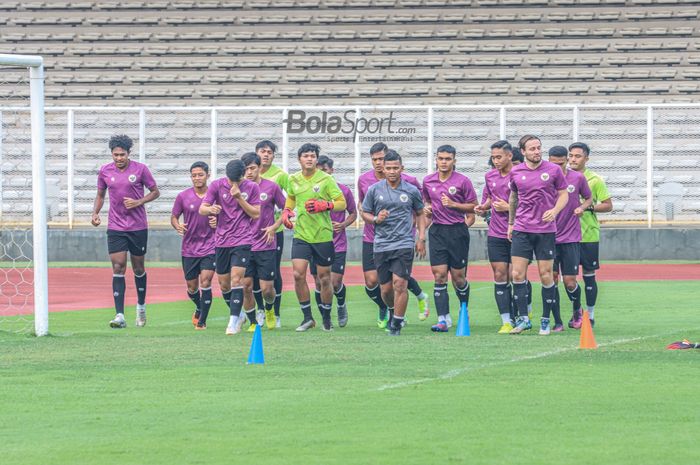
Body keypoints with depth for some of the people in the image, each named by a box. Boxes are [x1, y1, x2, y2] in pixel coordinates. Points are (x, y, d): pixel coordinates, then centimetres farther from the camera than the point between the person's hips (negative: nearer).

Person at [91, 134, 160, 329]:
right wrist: (95, 213, -3)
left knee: (138, 268, 10)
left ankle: (141, 306, 34)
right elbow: (100, 195, 15)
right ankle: (119, 316, -14)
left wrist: (137, 202, -13)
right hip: (115, 228, 1)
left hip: (138, 227, -1)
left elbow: (155, 192, 3)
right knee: (118, 269, -9)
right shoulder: (105, 171, 2)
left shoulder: (140, 169, -5)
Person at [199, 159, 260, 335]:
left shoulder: (252, 187, -4)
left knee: (236, 279, -16)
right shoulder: (217, 185, -2)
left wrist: (239, 197, -17)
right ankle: (237, 315, 30)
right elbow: (201, 209, -2)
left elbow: (256, 214, -6)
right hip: (222, 240, 3)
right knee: (224, 284, 8)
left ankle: (233, 321, -17)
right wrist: (210, 209, -26)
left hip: (242, 240, -3)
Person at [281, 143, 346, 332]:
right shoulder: (293, 180, 5)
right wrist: (286, 212, 5)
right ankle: (307, 318, 2)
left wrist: (324, 205, -21)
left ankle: (327, 318, 21)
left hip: (323, 235, -3)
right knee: (298, 275, -10)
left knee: (324, 278, 5)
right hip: (301, 234, 3)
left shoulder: (326, 179, -7)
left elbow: (342, 203, -5)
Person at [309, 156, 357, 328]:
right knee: (319, 283, 2)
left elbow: (353, 213, 10)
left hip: (338, 244, -1)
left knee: (335, 283, -7)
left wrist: (343, 225, -8)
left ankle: (341, 305, 26)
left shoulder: (343, 190, -2)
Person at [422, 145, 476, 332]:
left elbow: (473, 206, -1)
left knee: (458, 277, 3)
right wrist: (427, 209, 2)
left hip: (457, 231, -3)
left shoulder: (462, 181, -5)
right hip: (437, 231, 3)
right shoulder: (428, 181, 7)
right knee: (439, 275, -7)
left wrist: (453, 204, -14)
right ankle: (443, 319, -10)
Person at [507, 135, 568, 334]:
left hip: (546, 229, -2)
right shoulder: (516, 172, 5)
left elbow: (563, 194, 5)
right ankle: (523, 318, 1)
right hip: (522, 229, 2)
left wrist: (554, 211, -14)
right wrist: (510, 223, 21)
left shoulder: (553, 170, -2)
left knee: (546, 275, 1)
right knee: (517, 274, -6)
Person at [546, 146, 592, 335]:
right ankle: (557, 322, 5)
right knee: (552, 279, -3)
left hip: (571, 237, -1)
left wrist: (582, 207, -6)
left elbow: (588, 198, 14)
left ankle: (577, 310, 27)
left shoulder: (578, 178, 0)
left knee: (569, 281, -3)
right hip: (549, 236, 1)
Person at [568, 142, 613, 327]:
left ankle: (590, 315, 9)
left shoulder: (595, 180, -2)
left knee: (589, 276, 1)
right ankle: (576, 312, 17)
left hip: (588, 235, -3)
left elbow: (608, 206, -2)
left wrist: (588, 206, -16)